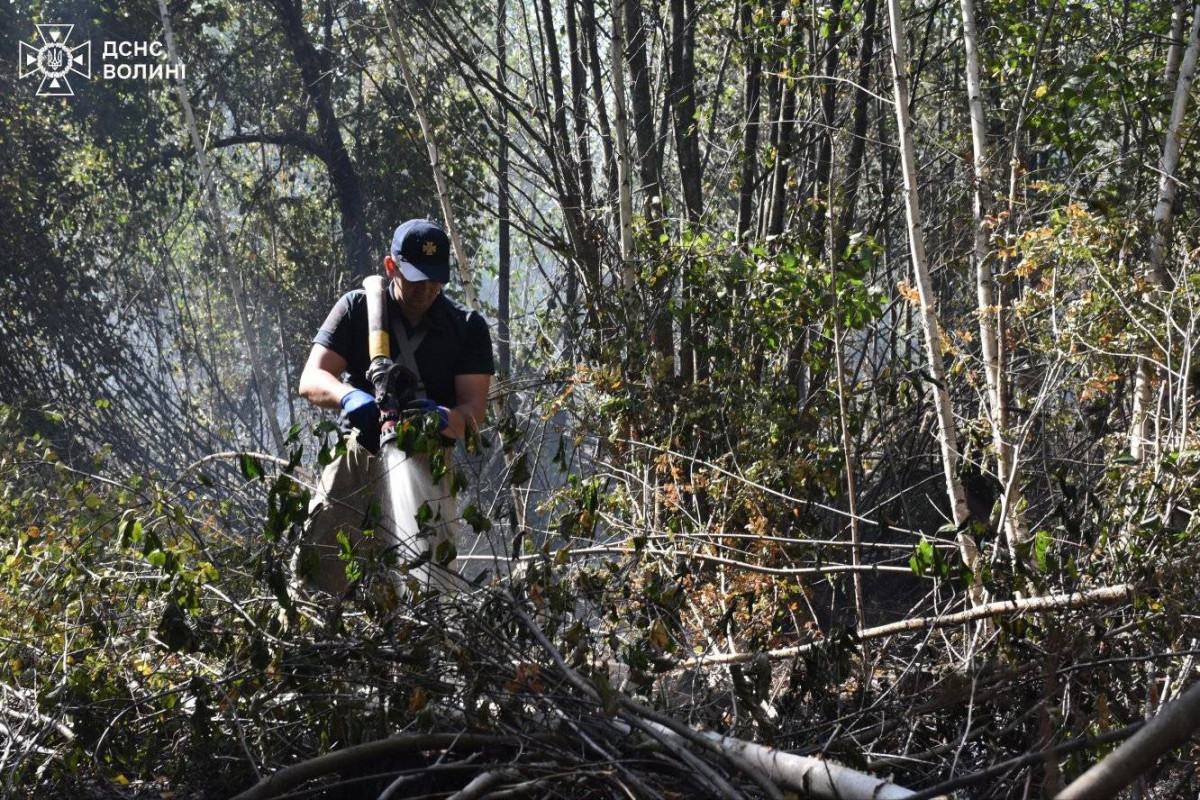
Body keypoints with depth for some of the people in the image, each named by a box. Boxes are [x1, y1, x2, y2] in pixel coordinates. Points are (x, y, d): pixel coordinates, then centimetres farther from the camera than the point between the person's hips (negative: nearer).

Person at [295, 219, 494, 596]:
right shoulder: (357, 308, 3)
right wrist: (350, 396, -30)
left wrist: (443, 418, -29)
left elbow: (474, 410, -5)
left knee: (430, 579, -10)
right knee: (318, 575, -11)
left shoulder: (468, 327, 3)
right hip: (360, 453, 0)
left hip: (427, 465, 0)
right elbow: (311, 380, -6)